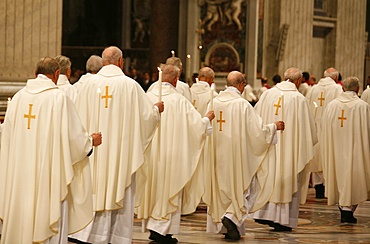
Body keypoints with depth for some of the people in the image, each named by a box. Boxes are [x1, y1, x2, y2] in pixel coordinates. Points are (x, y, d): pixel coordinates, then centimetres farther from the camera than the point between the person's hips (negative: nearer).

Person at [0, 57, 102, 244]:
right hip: (50, 172, -5)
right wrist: (91, 141, 10)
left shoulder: (18, 97, 4)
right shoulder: (58, 98, -10)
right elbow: (73, 136, -10)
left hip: (20, 172, 5)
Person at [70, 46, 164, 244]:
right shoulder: (130, 85, -7)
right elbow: (146, 114, -1)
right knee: (120, 189, 6)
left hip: (94, 149, 2)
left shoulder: (90, 83, -1)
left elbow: (79, 115, 3)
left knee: (94, 190, 7)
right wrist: (157, 109, 20)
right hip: (121, 148, -2)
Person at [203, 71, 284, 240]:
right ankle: (232, 217, -14)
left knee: (221, 187, 13)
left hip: (217, 154, 5)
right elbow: (257, 130, -10)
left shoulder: (214, 102, -1)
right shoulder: (243, 105, -13)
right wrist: (274, 126, 6)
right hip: (236, 154, -5)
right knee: (238, 187, 7)